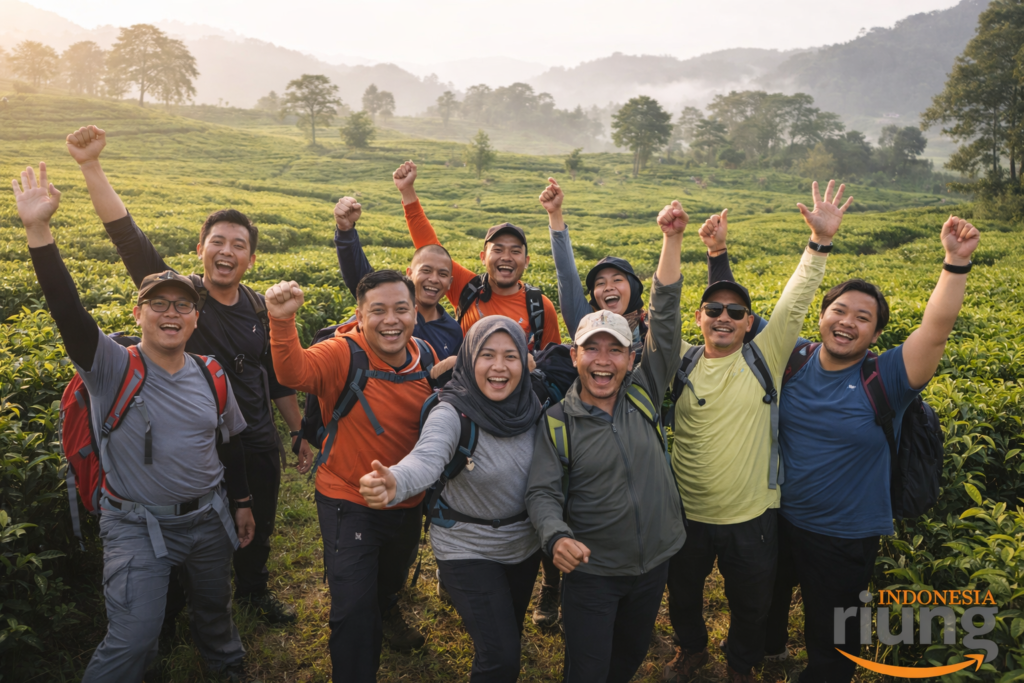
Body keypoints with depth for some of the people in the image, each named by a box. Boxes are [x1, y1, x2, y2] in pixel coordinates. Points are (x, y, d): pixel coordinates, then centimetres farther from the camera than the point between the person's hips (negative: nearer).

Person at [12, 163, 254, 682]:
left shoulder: (211, 376, -4)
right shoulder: (112, 368, -15)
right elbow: (67, 309, -31)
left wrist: (242, 504, 13)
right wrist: (38, 231, -40)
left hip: (208, 517, 4)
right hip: (136, 524, -4)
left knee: (215, 609, 23)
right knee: (132, 640, -5)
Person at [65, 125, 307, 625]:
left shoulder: (259, 311, 1)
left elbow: (278, 378, 10)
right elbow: (126, 234, -23)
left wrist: (301, 433, 13)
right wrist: (90, 165, -31)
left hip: (256, 444, 4)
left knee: (258, 528, 21)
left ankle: (254, 589, 49)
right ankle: (166, 620, 39)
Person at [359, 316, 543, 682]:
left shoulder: (531, 406, -9)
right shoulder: (452, 413, -24)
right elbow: (427, 458, -44)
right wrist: (394, 482, -65)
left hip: (525, 544, 5)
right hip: (469, 551, -5)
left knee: (511, 637, 23)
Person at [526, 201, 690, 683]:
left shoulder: (643, 395, -4)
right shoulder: (557, 422, -10)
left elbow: (665, 318, -10)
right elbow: (543, 492, -12)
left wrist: (673, 239, -16)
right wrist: (557, 537, -34)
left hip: (654, 561, 3)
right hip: (591, 569, -3)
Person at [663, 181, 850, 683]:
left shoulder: (764, 358, -7)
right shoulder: (682, 362, -6)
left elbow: (793, 305, -13)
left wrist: (820, 241, -23)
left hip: (752, 516, 0)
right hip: (687, 513, 1)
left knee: (751, 604, 20)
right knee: (682, 594, 23)